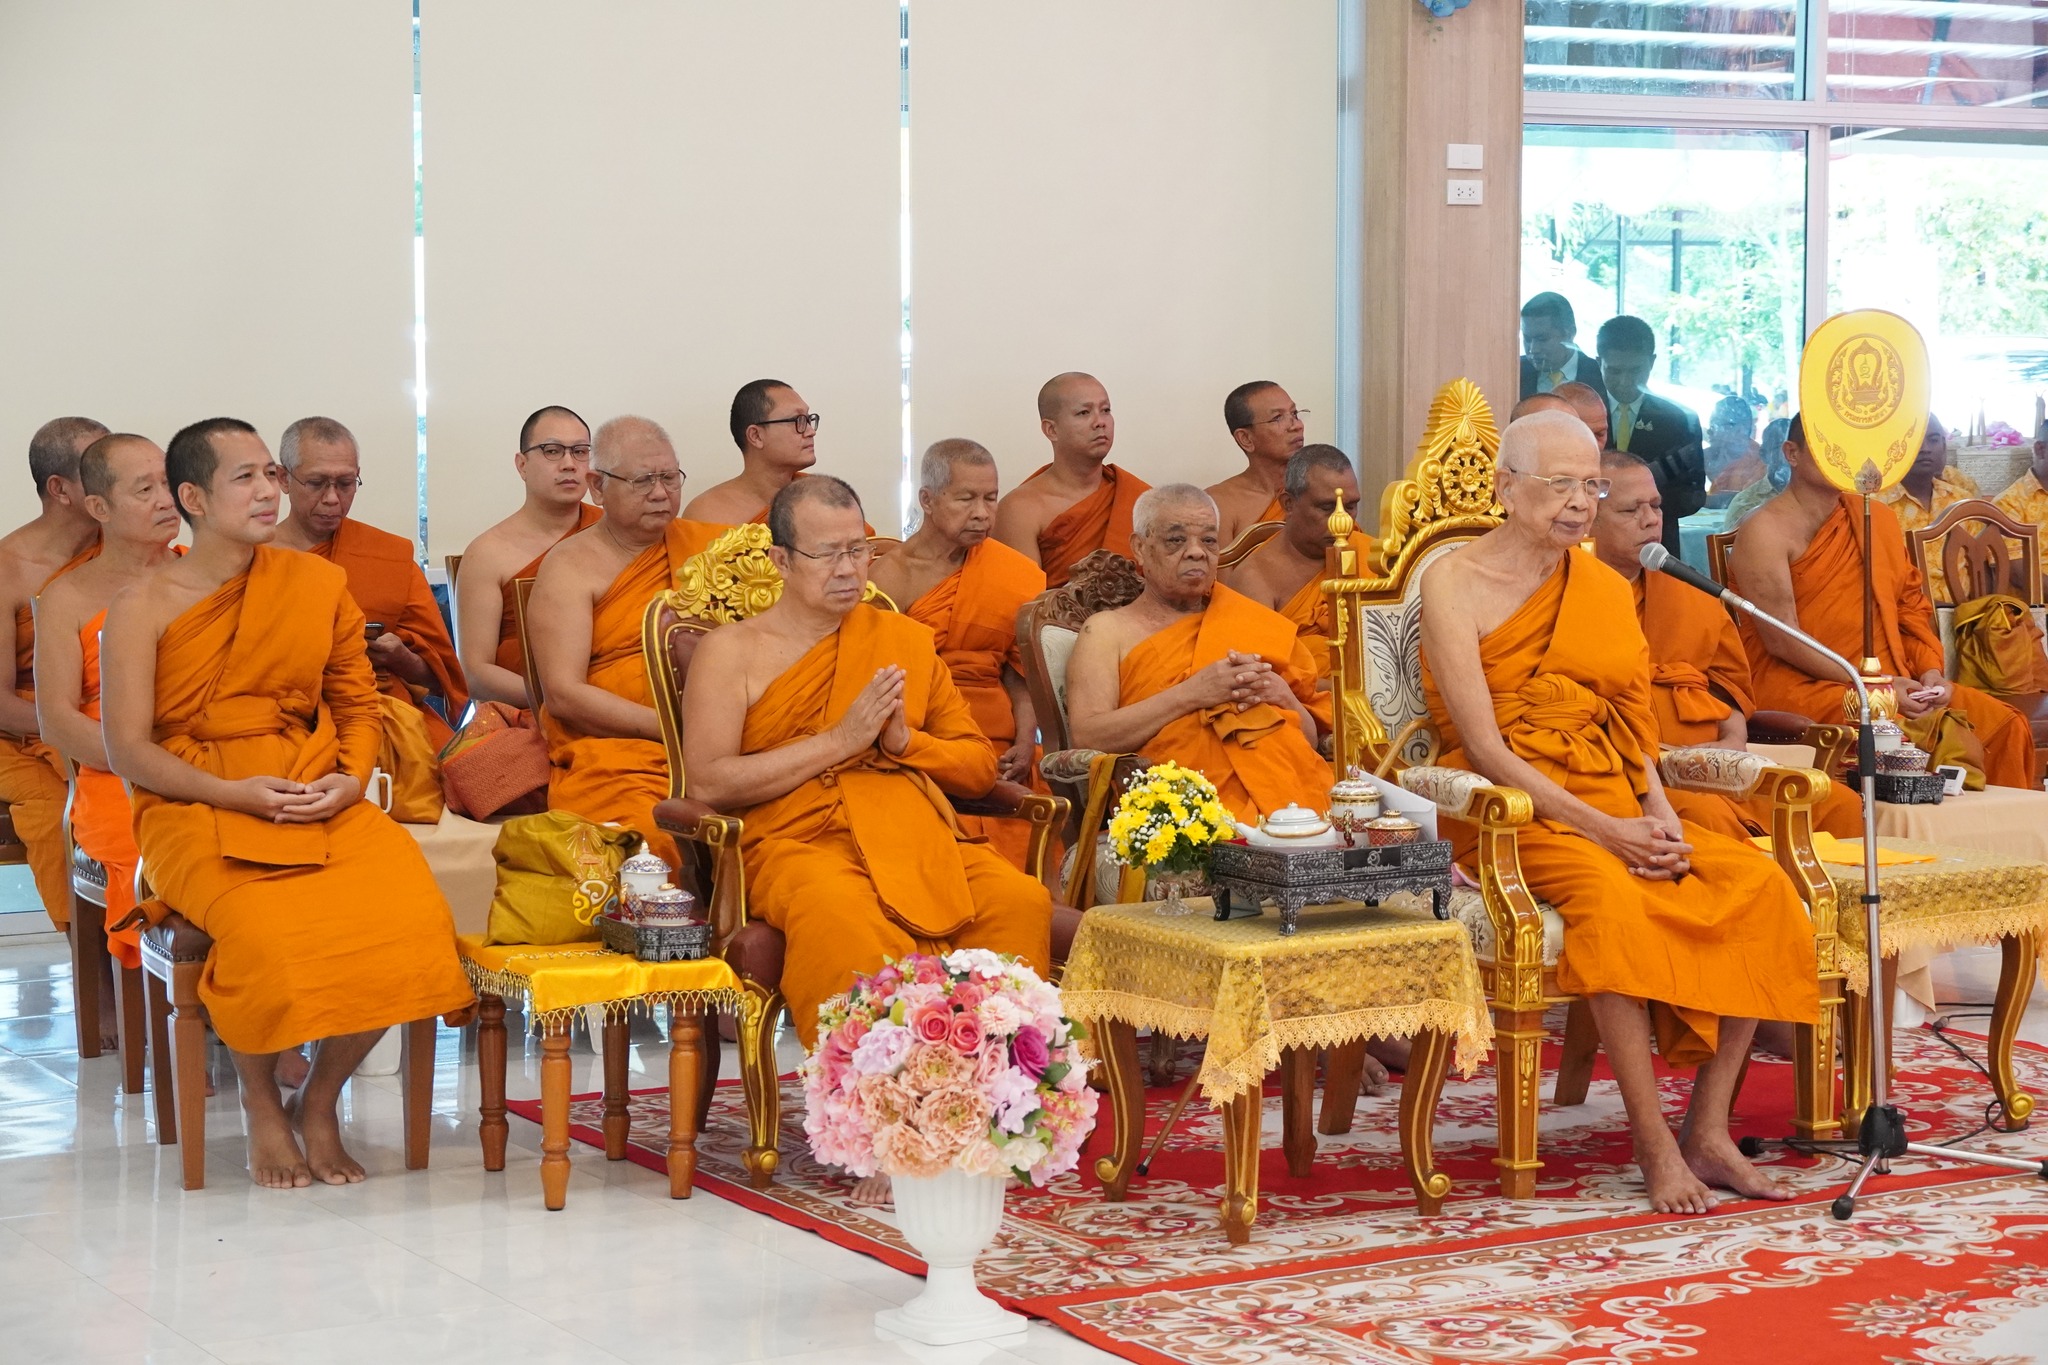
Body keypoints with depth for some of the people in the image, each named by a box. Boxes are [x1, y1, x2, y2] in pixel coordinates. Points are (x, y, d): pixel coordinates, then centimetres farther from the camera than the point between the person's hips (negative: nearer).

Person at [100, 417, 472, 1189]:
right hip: (198, 814, -3)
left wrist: (352, 778, -5)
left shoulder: (319, 586, 11)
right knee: (266, 931, -35)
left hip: (321, 803, 3)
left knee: (409, 917, -27)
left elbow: (358, 705, 16)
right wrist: (234, 793, -14)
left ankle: (321, 1103, -2)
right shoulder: (143, 608, 2)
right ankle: (262, 1109, -4)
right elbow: (126, 749, -2)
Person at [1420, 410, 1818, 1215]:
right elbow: (1483, 747, -11)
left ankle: (1709, 1130, -17)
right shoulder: (1456, 583, -3)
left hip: (1613, 805, 6)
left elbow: (1633, 728, 14)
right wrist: (1603, 829, -19)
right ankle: (1654, 1144, -31)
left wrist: (1660, 815, -8)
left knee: (1758, 882, -20)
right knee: (1609, 893, -37)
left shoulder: (1607, 590, 16)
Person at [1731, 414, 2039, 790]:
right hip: (1801, 685, -7)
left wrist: (1930, 671, 0)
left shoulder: (1880, 519, 17)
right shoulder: (1766, 532, -6)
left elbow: (1911, 605, 20)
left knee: (2006, 725, -11)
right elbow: (1783, 641, -13)